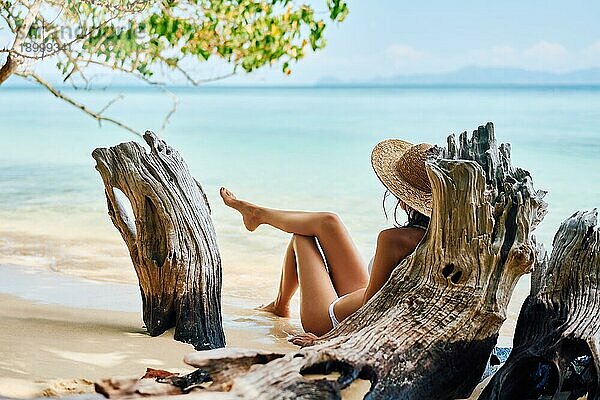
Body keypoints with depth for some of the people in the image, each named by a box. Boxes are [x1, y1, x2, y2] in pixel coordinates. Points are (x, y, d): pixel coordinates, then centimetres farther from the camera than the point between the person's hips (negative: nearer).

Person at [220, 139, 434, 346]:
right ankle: (259, 214, 42)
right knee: (328, 222, 13)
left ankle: (281, 305, 45)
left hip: (332, 323, -7)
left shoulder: (393, 240, -33)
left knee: (302, 236, 16)